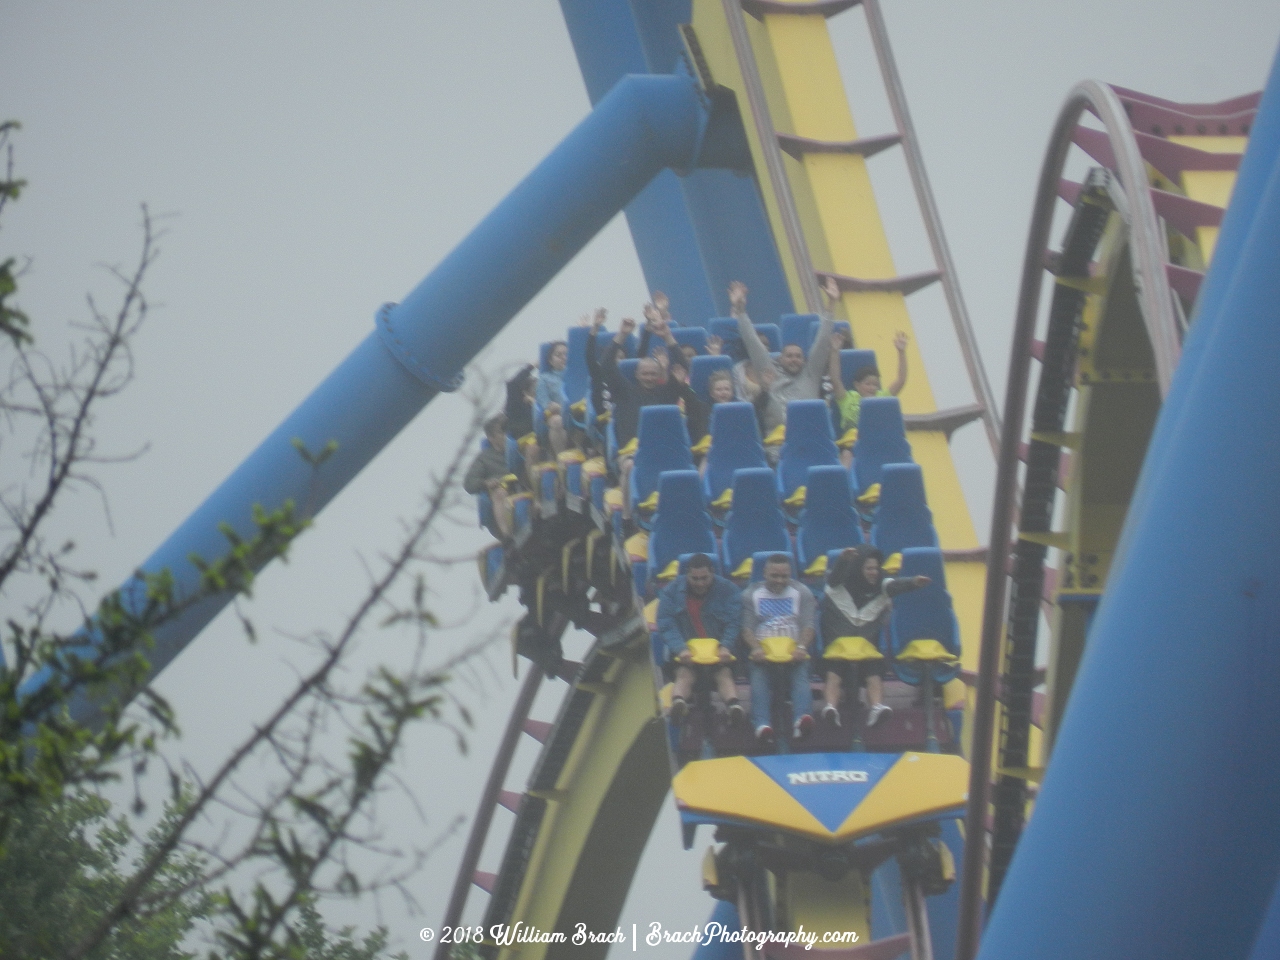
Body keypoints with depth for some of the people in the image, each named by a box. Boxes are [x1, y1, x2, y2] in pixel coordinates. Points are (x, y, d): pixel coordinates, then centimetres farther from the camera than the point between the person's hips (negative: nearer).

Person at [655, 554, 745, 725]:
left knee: (724, 674, -29)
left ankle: (734, 706, -57)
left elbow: (733, 624, -3)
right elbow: (666, 626, -5)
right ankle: (678, 704, -61)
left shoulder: (727, 590, 6)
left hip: (719, 652, 1)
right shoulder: (671, 592, 5)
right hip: (686, 652, -1)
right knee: (684, 674, -30)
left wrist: (726, 647, -23)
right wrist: (681, 650, -24)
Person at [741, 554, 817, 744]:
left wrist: (801, 647, -17)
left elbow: (808, 626, 5)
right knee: (758, 676, -33)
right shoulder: (751, 594, 14)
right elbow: (747, 628, 3)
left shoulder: (802, 593, 16)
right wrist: (756, 648, -19)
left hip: (794, 651, 1)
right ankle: (761, 725, -56)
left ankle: (802, 719, -58)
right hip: (762, 652, -1)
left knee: (801, 674, -32)